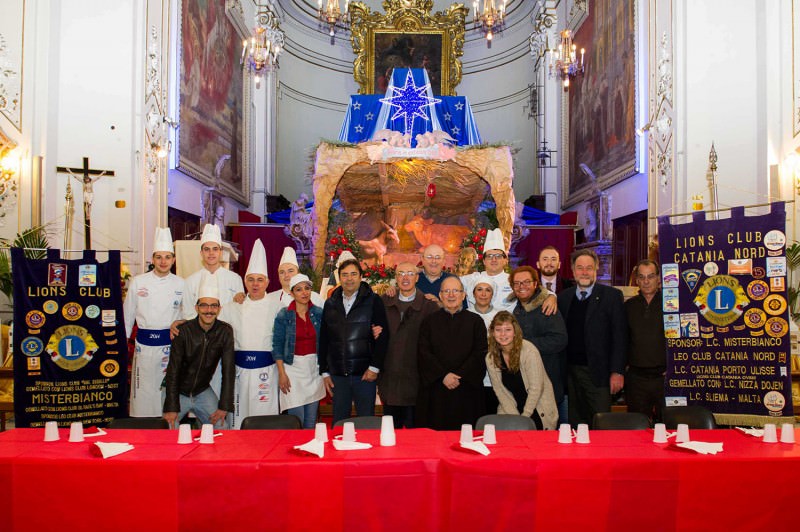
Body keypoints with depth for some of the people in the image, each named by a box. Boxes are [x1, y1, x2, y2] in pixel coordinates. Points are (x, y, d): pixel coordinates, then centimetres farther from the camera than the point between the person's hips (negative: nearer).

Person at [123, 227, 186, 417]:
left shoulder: (180, 284, 3)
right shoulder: (138, 282, 2)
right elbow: (128, 314, 9)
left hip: (170, 343, 0)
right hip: (144, 343, 0)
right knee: (143, 392, 1)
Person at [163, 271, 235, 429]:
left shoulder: (225, 332, -11)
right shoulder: (183, 331, -16)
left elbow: (228, 370, -11)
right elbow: (173, 370, -16)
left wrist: (224, 406, -16)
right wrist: (171, 407, -22)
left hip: (203, 392, 2)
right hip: (178, 392, -2)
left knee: (222, 428, -10)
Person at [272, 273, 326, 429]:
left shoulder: (319, 313, 5)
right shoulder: (283, 315, -2)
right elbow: (277, 346, -3)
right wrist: (281, 373, -10)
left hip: (315, 368, 3)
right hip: (293, 368, -3)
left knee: (311, 421, 6)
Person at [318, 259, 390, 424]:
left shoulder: (373, 301, -1)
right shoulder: (330, 304, 10)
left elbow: (383, 336, -5)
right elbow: (323, 340, 12)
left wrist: (375, 367, -11)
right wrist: (324, 372, 8)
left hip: (365, 374, -3)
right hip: (337, 374, 3)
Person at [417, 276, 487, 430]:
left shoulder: (475, 321, 7)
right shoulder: (430, 321, 9)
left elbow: (480, 352, -1)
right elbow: (424, 353, 0)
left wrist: (460, 376, -12)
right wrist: (443, 375, -13)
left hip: (467, 390, 0)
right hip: (436, 390, 0)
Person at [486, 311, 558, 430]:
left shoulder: (529, 351, -20)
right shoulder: (490, 358, -5)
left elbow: (536, 388, -17)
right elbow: (500, 390, -2)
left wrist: (524, 417, -14)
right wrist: (515, 417, -10)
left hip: (538, 410, -4)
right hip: (512, 410, 4)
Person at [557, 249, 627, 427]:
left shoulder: (611, 296, -1)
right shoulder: (564, 297, 10)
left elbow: (620, 335, -4)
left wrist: (617, 371, -10)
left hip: (598, 372, -3)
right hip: (571, 371, 3)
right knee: (575, 423, 10)